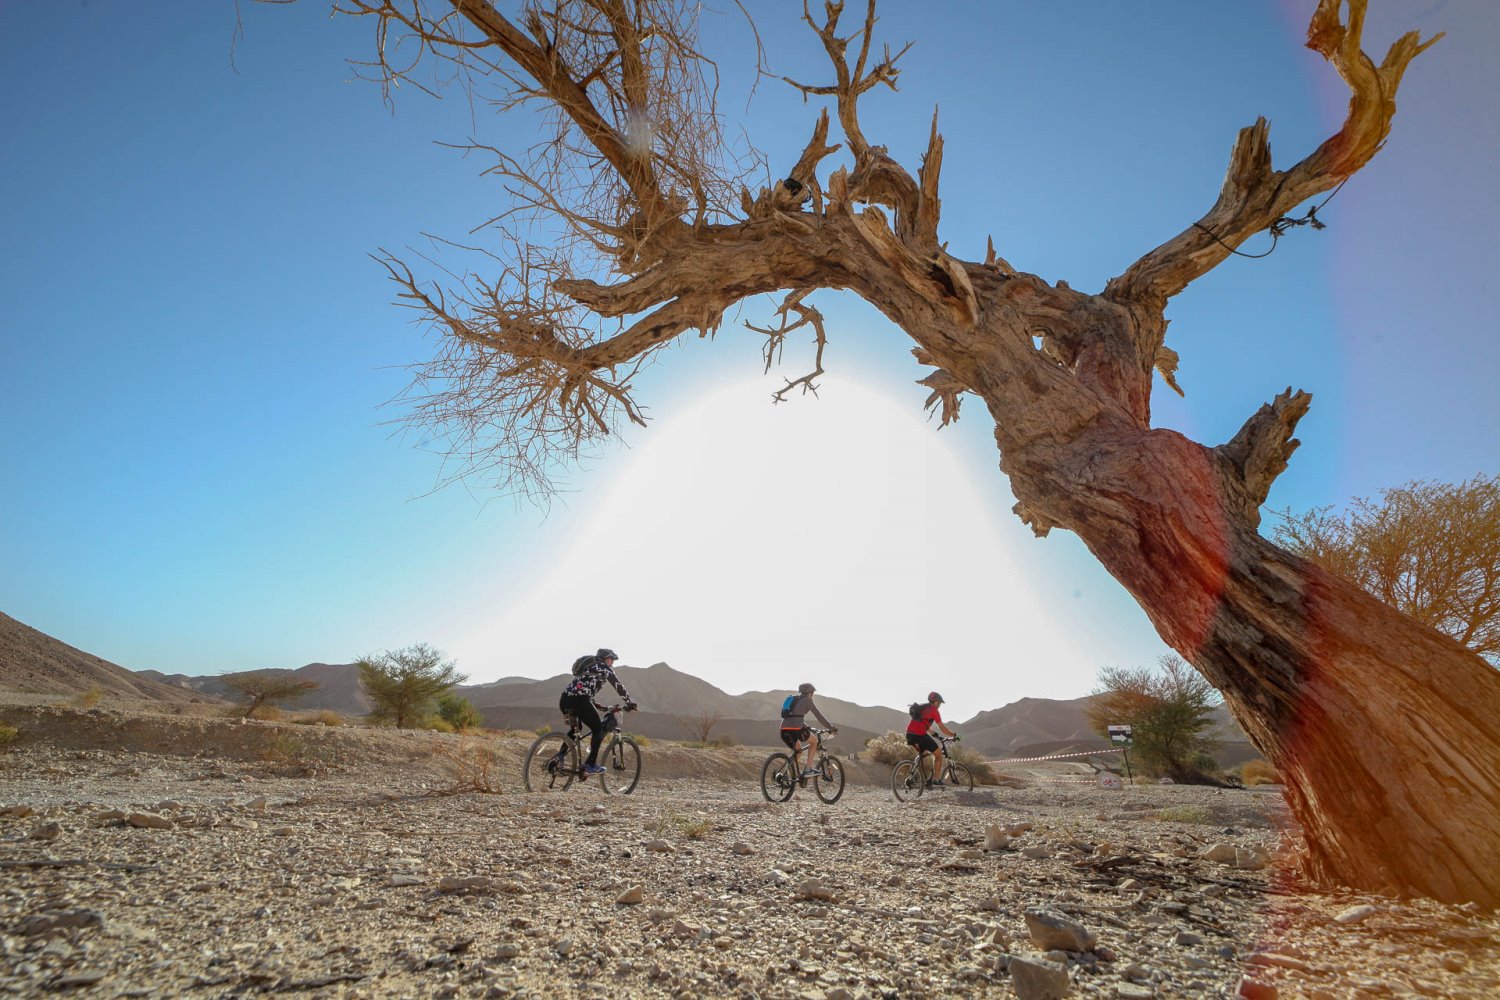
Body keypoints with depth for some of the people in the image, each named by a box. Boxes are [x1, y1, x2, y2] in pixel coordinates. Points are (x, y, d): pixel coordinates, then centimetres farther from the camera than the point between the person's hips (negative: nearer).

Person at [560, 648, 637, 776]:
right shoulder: (604, 668, 7)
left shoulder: (589, 666, 30)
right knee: (598, 729, 5)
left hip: (565, 699, 8)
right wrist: (630, 703, 13)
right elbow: (618, 686, 4)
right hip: (579, 701, -8)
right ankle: (590, 766, 1)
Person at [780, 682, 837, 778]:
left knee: (798, 749, 28)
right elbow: (819, 715, 8)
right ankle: (807, 770, 11)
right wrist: (830, 727, 16)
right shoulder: (807, 700, 8)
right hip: (796, 728, -6)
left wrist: (806, 727, 48)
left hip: (784, 729, 7)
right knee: (814, 742, 19)